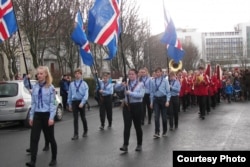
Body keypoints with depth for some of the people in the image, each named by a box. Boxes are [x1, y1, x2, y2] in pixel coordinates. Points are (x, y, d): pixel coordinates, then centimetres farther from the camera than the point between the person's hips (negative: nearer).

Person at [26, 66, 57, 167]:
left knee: (50, 138, 9)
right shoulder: (35, 87, 6)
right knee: (34, 138, -6)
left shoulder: (50, 87, -6)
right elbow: (33, 103, 10)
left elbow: (52, 103, -8)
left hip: (47, 115, -3)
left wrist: (51, 118, -14)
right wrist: (31, 116, 7)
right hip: (37, 115, 4)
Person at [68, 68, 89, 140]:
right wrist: (69, 104, 8)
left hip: (81, 102, -2)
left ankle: (85, 131, 30)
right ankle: (76, 134, 4)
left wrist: (82, 103, -20)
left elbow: (86, 94, -10)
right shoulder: (71, 84, 5)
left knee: (83, 117, 11)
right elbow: (69, 94, 9)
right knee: (75, 118, 1)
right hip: (74, 102, 2)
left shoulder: (84, 84, -4)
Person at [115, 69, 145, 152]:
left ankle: (139, 145, 21)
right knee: (127, 126, -5)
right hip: (127, 106, 2)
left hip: (137, 106, -2)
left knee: (137, 126, 9)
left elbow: (141, 95, -15)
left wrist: (130, 93, -24)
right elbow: (116, 88, -3)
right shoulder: (126, 84, 7)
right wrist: (121, 84, -23)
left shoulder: (140, 84, -2)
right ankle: (125, 145, -8)